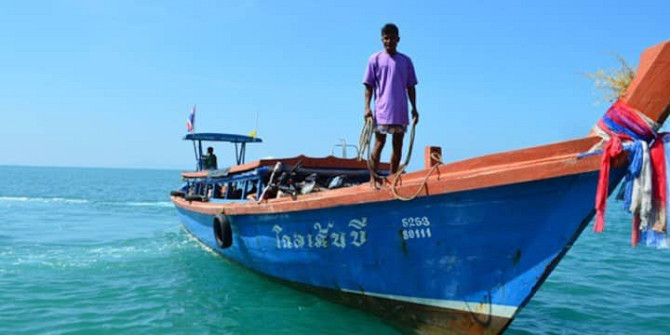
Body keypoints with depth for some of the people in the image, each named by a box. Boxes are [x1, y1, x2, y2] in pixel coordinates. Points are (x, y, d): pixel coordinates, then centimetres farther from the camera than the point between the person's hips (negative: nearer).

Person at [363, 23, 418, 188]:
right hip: (382, 110, -3)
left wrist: (414, 108, 7)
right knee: (379, 143, -5)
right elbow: (369, 86, 2)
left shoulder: (406, 61, 10)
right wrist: (367, 107, -8)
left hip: (401, 112, 3)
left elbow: (410, 86, 12)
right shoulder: (375, 59, 3)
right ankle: (373, 178, 0)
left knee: (398, 145, 6)